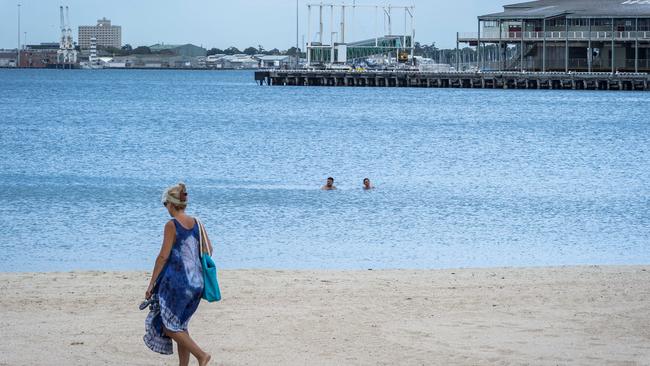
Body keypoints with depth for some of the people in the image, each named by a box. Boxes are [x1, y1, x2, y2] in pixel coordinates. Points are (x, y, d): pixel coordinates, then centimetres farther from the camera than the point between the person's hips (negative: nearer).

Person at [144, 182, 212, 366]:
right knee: (180, 325, 17)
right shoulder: (197, 223, 7)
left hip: (176, 280, -7)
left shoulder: (171, 225, -11)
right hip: (196, 282, 7)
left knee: (169, 326, 2)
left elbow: (163, 256, -13)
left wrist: (151, 284, -8)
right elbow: (209, 249, 12)